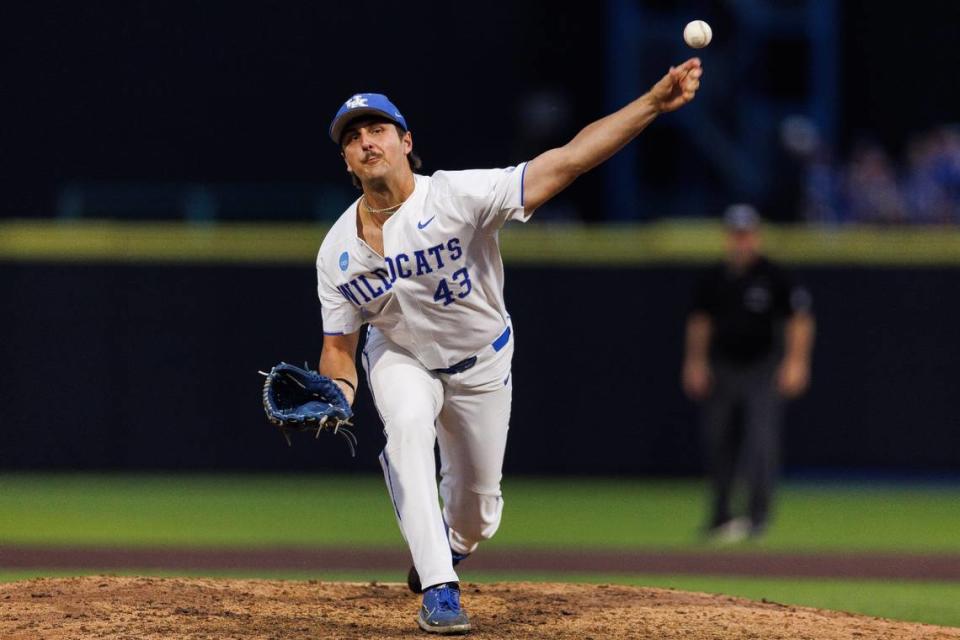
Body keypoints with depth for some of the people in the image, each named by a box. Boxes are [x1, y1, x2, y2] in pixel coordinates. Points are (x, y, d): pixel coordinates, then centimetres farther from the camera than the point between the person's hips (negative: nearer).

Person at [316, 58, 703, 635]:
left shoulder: (458, 196, -31)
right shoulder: (338, 252, -19)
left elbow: (566, 162, -38)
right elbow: (339, 347, -11)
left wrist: (653, 103, -48)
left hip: (482, 365, 0)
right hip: (401, 358, 1)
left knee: (478, 503, 9)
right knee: (408, 429, -32)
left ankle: (449, 547, 48)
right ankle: (438, 589, -28)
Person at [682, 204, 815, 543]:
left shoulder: (773, 277, -5)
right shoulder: (713, 280, 7)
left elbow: (800, 320, -4)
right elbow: (700, 321, 18)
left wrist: (795, 362, -12)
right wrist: (695, 362, 11)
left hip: (762, 372, -4)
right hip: (722, 370, 4)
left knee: (762, 442, -14)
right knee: (718, 443, 6)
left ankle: (757, 514, -15)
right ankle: (720, 516, 20)